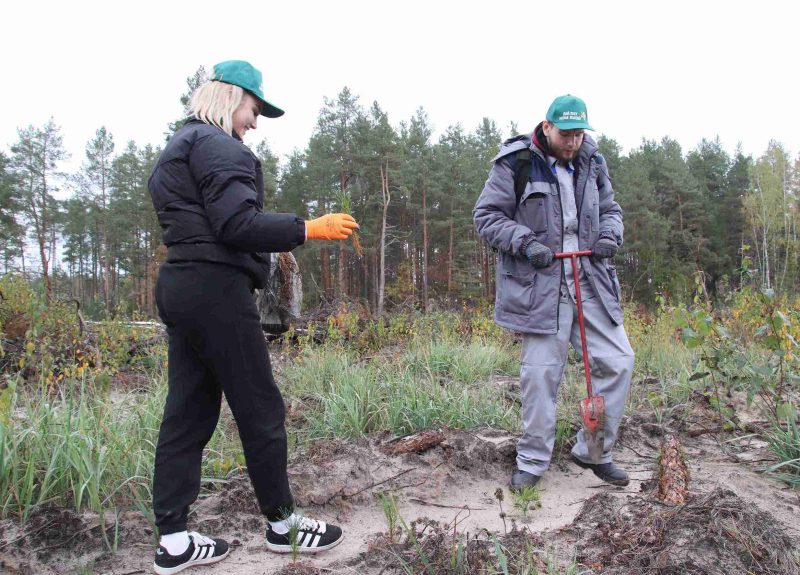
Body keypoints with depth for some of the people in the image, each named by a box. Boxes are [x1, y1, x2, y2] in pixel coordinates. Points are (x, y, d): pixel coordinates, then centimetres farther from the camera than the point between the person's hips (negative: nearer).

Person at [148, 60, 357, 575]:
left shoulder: (177, 151, 23)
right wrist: (309, 229, -17)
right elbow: (236, 224, -20)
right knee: (260, 408, 1)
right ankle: (283, 523, 15)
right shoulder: (217, 145, -8)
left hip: (179, 287, 10)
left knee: (188, 411, 9)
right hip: (216, 289, -10)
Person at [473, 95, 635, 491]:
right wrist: (525, 242, -18)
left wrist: (609, 234, 0)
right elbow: (486, 216, -4)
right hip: (540, 284, -5)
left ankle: (593, 450, 22)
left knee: (617, 361, 4)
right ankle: (532, 462, 17)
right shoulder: (515, 163, -6)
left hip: (591, 281, 5)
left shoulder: (592, 163, 11)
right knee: (541, 371, -1)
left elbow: (610, 208, 22)